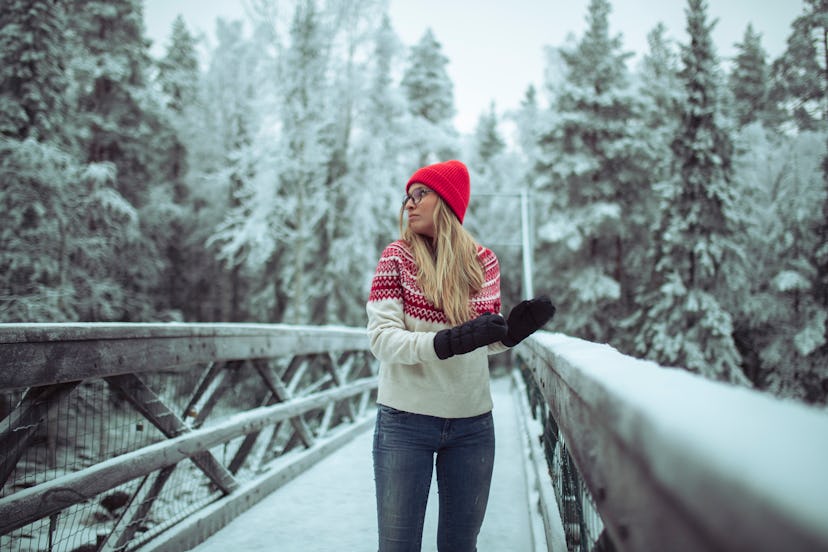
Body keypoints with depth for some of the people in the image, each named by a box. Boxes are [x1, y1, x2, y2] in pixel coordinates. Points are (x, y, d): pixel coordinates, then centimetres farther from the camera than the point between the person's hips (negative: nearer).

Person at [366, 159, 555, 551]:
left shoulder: (484, 261, 4)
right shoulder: (397, 257, -5)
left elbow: (485, 343, 10)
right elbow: (381, 339, -15)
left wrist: (510, 333, -11)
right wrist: (448, 342, -28)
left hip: (473, 425, 3)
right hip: (405, 421, -2)